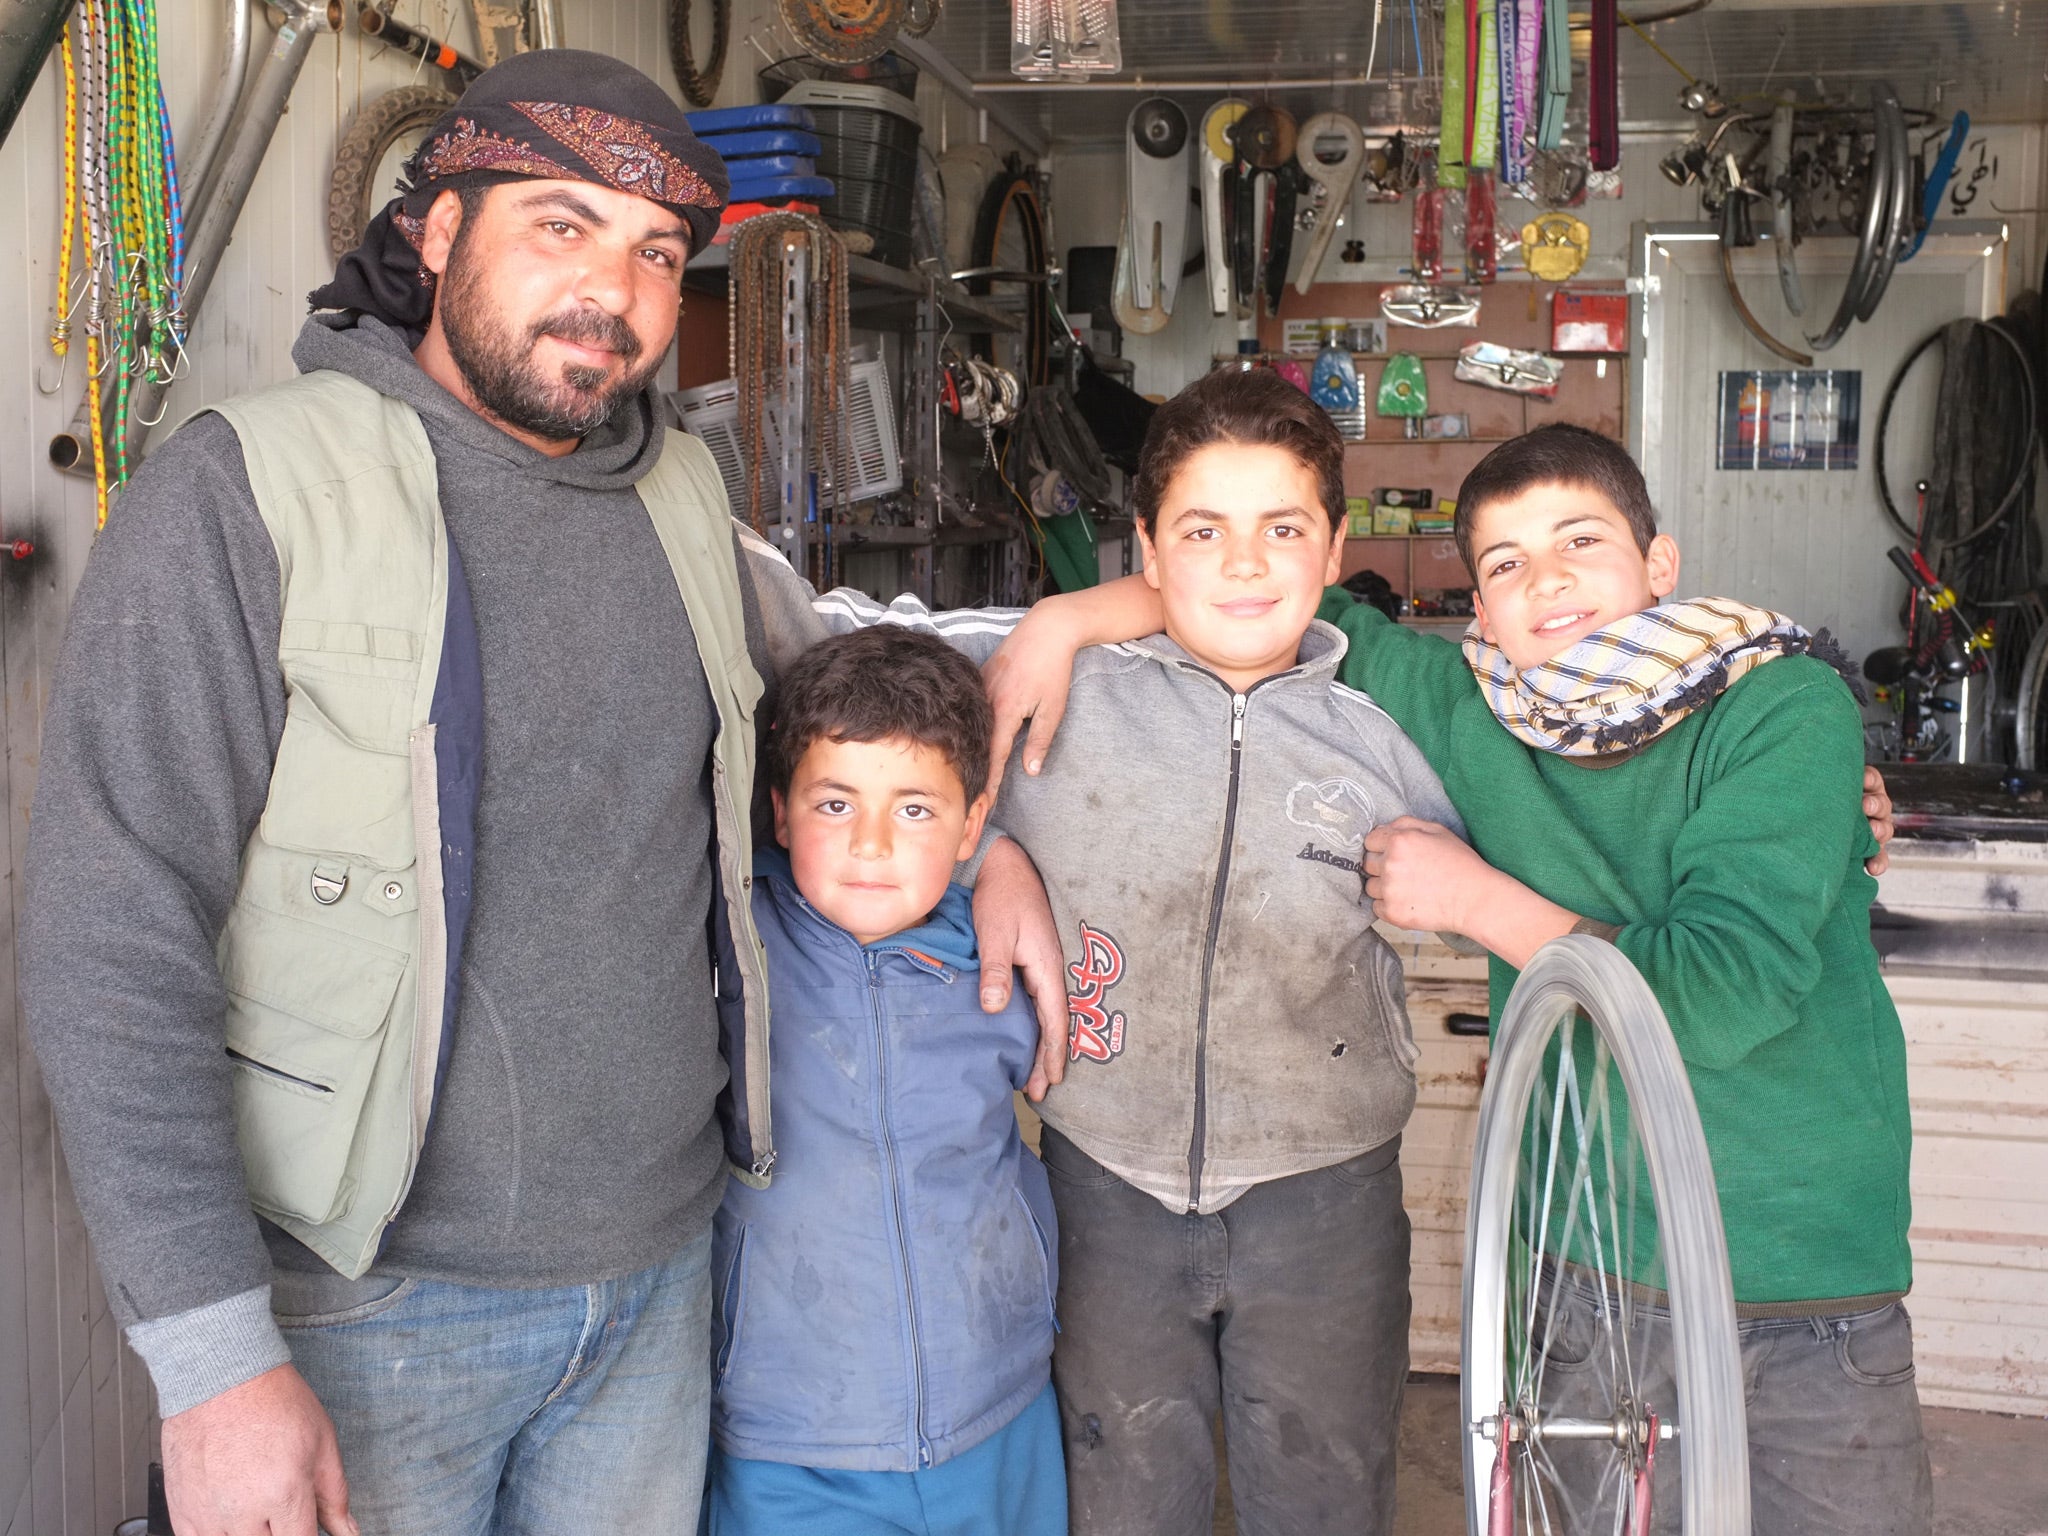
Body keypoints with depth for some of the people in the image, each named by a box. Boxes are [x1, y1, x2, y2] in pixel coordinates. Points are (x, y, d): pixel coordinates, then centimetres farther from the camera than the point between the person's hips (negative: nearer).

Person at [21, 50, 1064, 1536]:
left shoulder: (684, 493, 5)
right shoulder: (246, 491, -14)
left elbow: (785, 729, 23)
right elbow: (113, 944, -17)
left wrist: (985, 844, 6)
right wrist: (216, 1362, -20)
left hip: (662, 1271, 5)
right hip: (376, 1305, -5)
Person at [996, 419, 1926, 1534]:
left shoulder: (1788, 709, -10)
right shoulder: (1468, 710, -1)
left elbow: (1724, 993, -19)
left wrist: (1475, 898, -12)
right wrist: (1063, 621, -3)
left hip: (1815, 1279, -2)